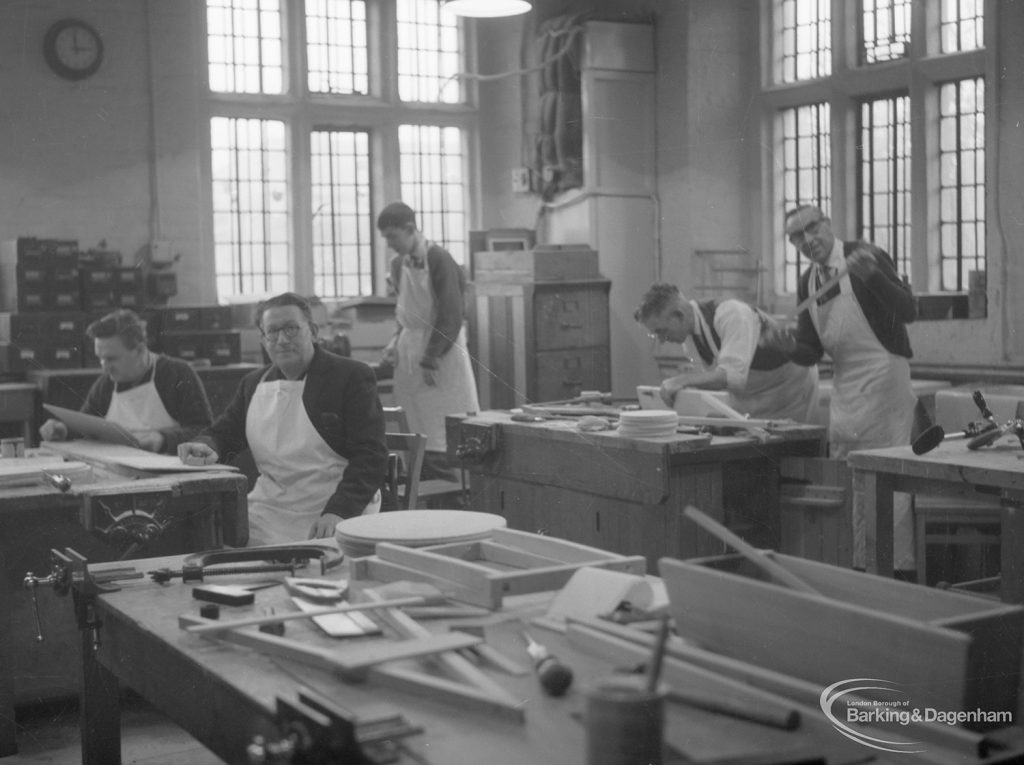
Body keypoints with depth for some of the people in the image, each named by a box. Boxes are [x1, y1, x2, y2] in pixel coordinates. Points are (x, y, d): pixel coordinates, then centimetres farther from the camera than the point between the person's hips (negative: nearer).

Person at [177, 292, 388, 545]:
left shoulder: (353, 376, -3)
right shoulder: (253, 384, 14)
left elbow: (371, 456, -9)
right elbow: (223, 433, 23)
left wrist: (338, 512, -22)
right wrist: (207, 448, -2)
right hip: (268, 522, 5)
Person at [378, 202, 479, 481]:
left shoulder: (438, 259, -12)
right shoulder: (398, 264, 10)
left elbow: (451, 314, -15)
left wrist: (431, 359, -16)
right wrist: (396, 343, 5)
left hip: (442, 349, -7)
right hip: (411, 348, 7)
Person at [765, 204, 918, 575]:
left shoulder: (866, 257, -8)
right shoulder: (807, 283, 11)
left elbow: (908, 311, -17)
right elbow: (813, 353, 14)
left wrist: (871, 275, -31)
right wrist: (790, 347, -8)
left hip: (882, 375, -7)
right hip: (844, 386, 8)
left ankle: (901, 569, 0)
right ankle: (860, 568, 21)